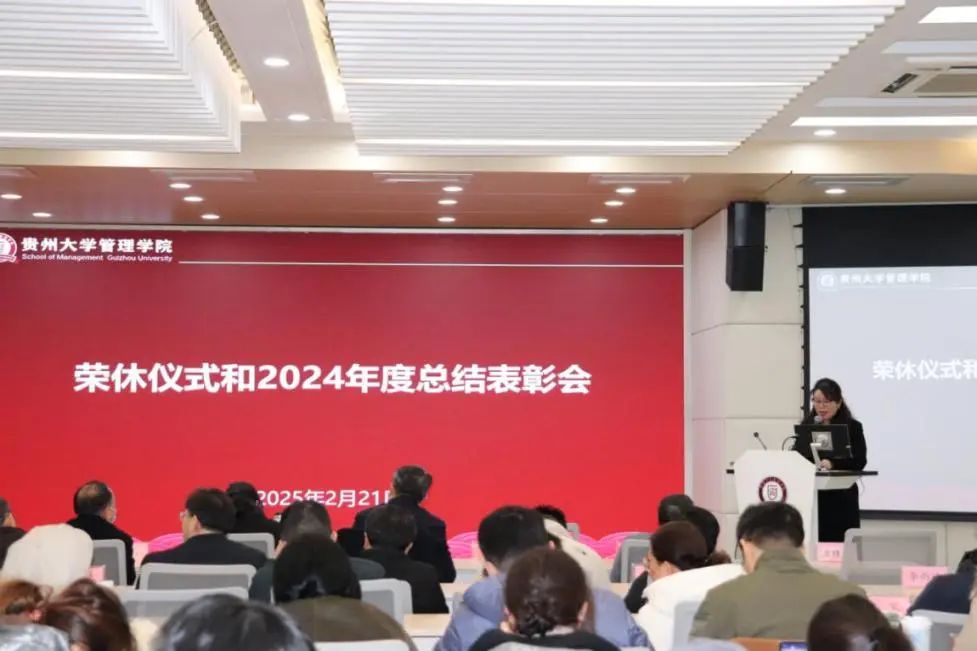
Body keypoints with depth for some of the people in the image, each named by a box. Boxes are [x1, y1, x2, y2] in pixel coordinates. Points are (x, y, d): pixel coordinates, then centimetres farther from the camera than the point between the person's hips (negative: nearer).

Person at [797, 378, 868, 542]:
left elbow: (859, 461, -9)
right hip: (810, 497, 3)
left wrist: (832, 464, -25)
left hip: (841, 500, -3)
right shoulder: (806, 426, 12)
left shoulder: (852, 427, 2)